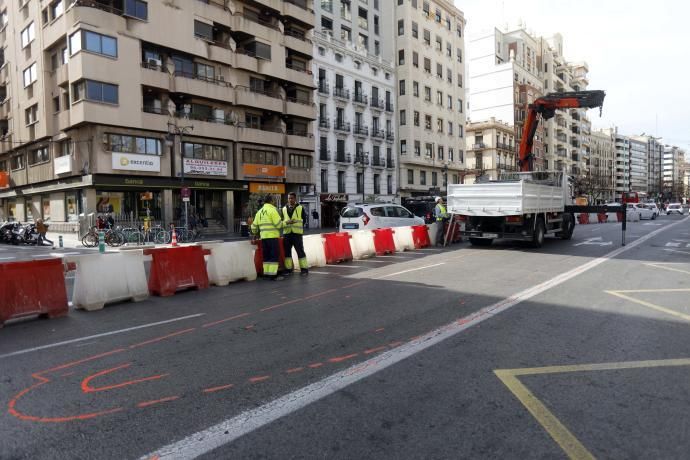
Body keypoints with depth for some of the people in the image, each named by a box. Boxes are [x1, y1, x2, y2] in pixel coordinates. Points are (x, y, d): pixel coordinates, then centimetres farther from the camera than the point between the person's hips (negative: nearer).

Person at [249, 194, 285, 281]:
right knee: (275, 255, -5)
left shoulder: (259, 212, 15)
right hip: (273, 237, -7)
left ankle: (266, 274, 14)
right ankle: (273, 275, -8)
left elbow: (255, 226, 18)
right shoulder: (272, 209, -8)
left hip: (263, 237, 7)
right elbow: (279, 224, -13)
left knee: (266, 256, 13)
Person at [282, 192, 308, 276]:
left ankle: (304, 269, 4)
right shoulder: (284, 209, 14)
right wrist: (286, 222, -9)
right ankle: (288, 269, 14)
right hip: (286, 233, 3)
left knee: (300, 251, -3)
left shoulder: (300, 208, 5)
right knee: (287, 251, 6)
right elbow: (281, 221, 12)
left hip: (297, 233, -3)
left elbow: (303, 220, 4)